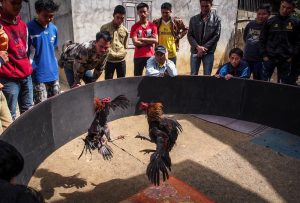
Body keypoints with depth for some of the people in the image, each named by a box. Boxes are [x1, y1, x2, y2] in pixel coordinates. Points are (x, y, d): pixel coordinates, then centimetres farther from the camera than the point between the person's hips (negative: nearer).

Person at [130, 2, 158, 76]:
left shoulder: (152, 25, 6)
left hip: (150, 56, 1)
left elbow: (156, 40, -5)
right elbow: (135, 43, -11)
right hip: (138, 57, -1)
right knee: (137, 77, 4)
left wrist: (142, 39, -10)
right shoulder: (134, 27, 0)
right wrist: (149, 41, -7)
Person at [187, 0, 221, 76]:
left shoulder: (216, 19, 3)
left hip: (209, 52, -1)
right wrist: (198, 47, -12)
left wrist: (204, 48, -12)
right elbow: (189, 35, 2)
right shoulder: (193, 19, 7)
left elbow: (216, 36, -3)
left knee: (207, 76, 2)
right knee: (193, 75, 3)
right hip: (195, 51, 2)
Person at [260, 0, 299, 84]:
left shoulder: (294, 23, 3)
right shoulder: (270, 21, 1)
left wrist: (292, 55, -4)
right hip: (269, 58, -1)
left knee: (284, 82, 6)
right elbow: (262, 39, 3)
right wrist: (264, 54, -4)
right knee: (264, 80, 2)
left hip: (286, 59, 1)